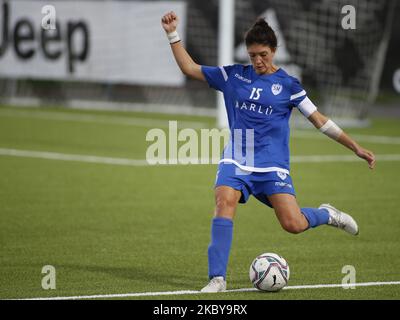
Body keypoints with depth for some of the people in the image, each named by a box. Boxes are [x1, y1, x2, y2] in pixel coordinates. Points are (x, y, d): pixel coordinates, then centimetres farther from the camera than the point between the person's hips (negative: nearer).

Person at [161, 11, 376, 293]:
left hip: (272, 165, -1)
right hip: (236, 161, 1)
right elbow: (190, 68, 12)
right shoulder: (233, 76, 8)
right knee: (225, 201, -28)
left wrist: (356, 148, 2)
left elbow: (319, 120, 5)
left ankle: (326, 214, 22)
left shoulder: (288, 84, 3)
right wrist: (173, 34, 4)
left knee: (293, 224, -14)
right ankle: (217, 278, -25)